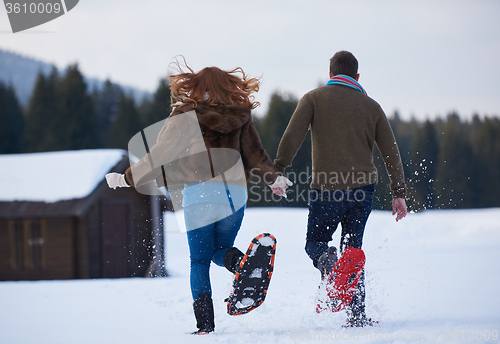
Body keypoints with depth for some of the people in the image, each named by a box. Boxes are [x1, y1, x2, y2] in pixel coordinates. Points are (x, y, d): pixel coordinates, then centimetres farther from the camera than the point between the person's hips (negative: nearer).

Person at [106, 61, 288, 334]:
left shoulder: (185, 117, -1)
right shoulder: (240, 116, 8)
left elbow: (160, 156, 0)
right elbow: (255, 155, 13)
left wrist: (126, 179, 9)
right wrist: (274, 177, 30)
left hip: (200, 194, -3)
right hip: (235, 194, 3)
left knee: (199, 260, 8)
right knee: (220, 250, 21)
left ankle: (205, 324, -4)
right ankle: (241, 262, -16)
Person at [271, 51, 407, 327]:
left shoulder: (314, 98, 5)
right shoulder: (371, 106, 11)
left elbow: (292, 135, -8)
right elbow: (390, 151, 8)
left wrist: (278, 170, -9)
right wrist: (399, 193, 11)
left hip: (327, 189, -2)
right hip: (363, 189, 2)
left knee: (315, 242, 14)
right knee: (352, 249, 13)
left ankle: (327, 261, -23)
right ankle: (357, 314, 0)